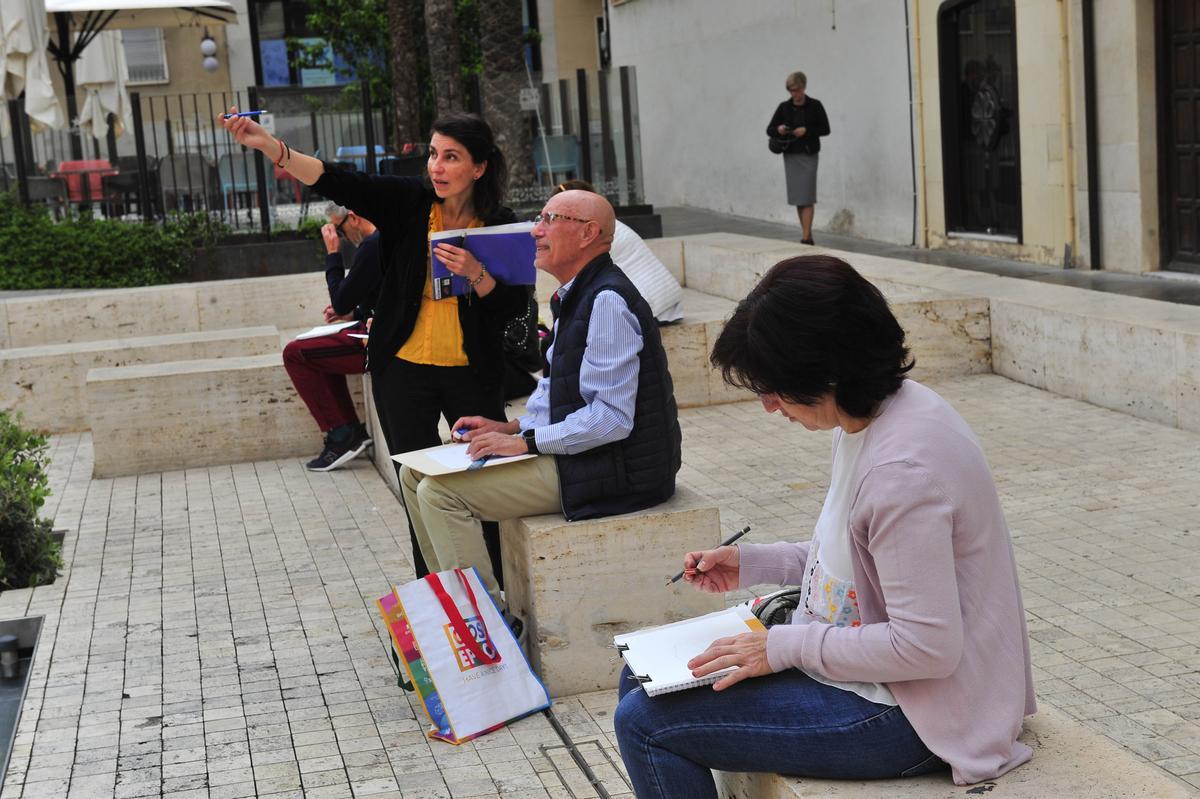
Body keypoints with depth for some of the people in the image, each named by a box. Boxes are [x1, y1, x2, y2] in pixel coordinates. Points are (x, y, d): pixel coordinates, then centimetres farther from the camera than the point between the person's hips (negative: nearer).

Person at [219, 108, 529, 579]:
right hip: (404, 369, 1)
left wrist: (476, 274, -23)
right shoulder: (408, 202, -5)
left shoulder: (500, 225, -4)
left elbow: (516, 307, -5)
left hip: (472, 373, 0)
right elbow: (336, 183, -17)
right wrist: (268, 146, -30)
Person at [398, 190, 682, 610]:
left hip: (610, 468, -10)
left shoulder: (607, 301, -19)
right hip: (573, 451, 10)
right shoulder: (576, 296, 13)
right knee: (416, 474, 9)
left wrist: (526, 442, -18)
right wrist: (511, 427, 8)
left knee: (439, 493, -18)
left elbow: (612, 417, -24)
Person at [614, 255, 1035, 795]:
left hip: (909, 716, -10)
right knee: (642, 677, 16)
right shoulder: (872, 418, 1)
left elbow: (927, 647, -28)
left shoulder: (902, 468, -29)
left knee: (645, 721, -12)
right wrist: (752, 563, 9)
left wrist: (785, 647, -20)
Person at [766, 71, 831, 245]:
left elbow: (825, 129, -2)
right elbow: (769, 129, 6)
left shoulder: (815, 106, -3)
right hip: (790, 155, 4)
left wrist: (807, 131, -17)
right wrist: (778, 130, -17)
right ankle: (808, 234, 15)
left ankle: (806, 237, -13)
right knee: (797, 197, 5)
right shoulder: (784, 107, 4)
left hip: (809, 154, -4)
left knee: (806, 197, -10)